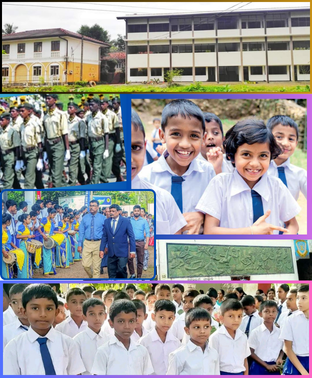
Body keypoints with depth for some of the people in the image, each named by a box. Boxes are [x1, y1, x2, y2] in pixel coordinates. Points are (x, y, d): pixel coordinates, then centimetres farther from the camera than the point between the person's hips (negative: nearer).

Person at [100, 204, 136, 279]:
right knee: (111, 273, 5)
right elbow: (104, 236, 10)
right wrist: (101, 249, 4)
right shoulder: (106, 222, 7)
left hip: (122, 252, -4)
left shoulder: (126, 221, -2)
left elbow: (131, 236, -2)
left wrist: (132, 250, -6)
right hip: (111, 252, 4)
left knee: (121, 269, -10)